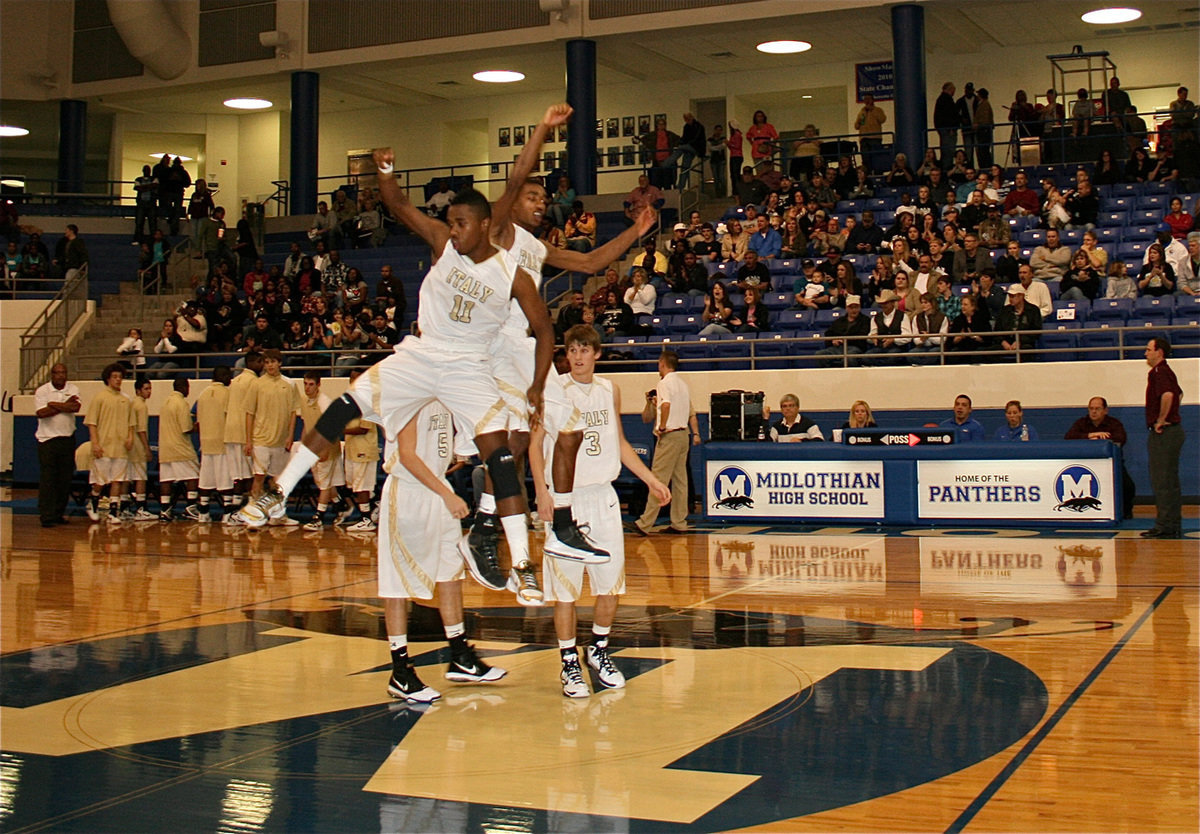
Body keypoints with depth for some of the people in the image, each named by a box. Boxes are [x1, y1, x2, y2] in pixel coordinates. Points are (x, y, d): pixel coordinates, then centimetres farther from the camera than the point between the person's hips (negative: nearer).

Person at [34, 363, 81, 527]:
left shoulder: (73, 389, 7)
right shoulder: (42, 391, 0)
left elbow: (76, 407, -11)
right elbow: (40, 413, -14)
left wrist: (54, 405, -13)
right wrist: (64, 406, -11)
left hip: (68, 438, 3)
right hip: (47, 439, -3)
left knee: (65, 479, 5)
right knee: (47, 479, -6)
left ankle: (59, 513, 15)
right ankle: (46, 515, -6)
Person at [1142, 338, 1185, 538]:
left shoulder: (1158, 372, -14)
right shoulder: (1166, 371, 18)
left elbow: (1168, 395, -32)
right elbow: (1179, 394, 35)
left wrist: (1161, 420, -22)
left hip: (1163, 433, -11)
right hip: (1171, 430, 11)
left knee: (1163, 482, -8)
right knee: (1168, 481, 14)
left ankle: (1166, 527, -6)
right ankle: (1172, 525, 18)